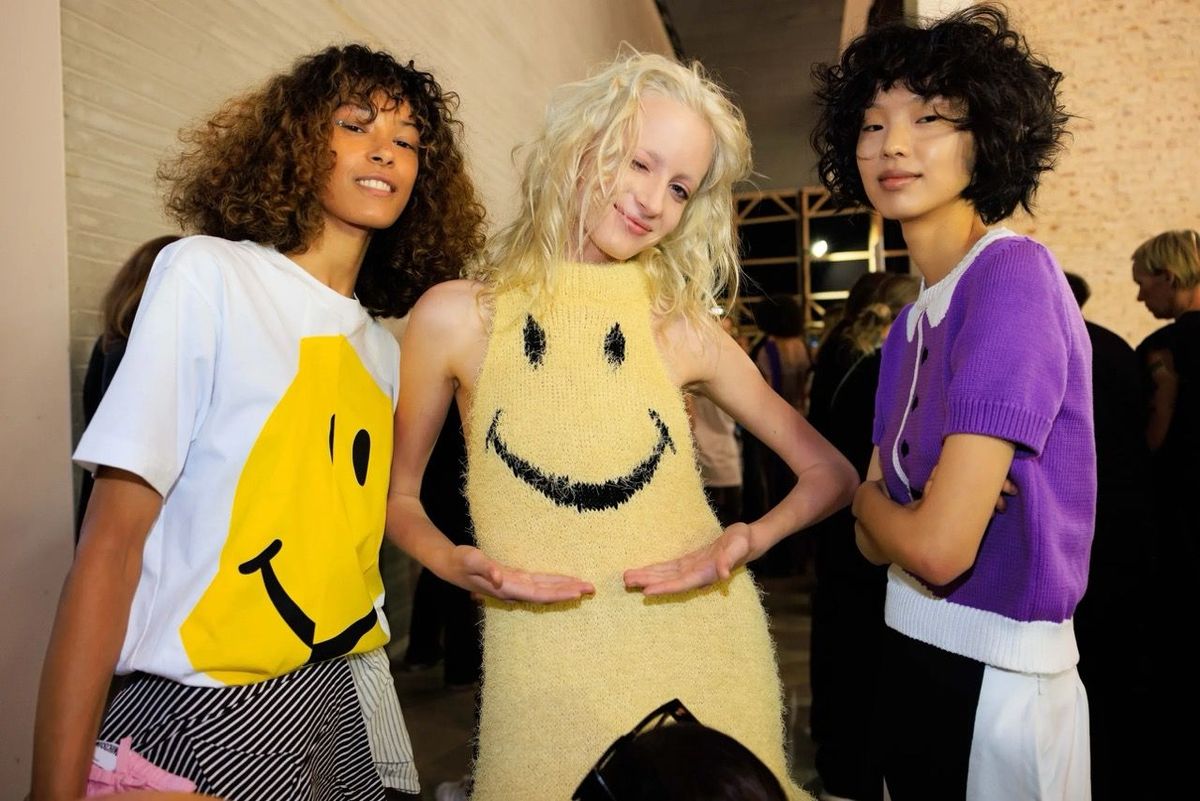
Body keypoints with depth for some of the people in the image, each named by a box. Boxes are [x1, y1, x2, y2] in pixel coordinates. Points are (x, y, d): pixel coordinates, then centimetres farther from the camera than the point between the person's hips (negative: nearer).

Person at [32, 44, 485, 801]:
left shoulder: (385, 347, 7)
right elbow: (112, 538, -13)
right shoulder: (207, 273, -9)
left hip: (348, 707, 5)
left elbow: (354, 531, 10)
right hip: (207, 717, -5)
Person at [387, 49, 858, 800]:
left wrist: (752, 538, -14)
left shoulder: (684, 326, -2)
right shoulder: (456, 317, -5)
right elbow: (397, 494, 6)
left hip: (705, 656, 1)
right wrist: (452, 562, -14)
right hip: (546, 674, 0)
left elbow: (832, 474, 4)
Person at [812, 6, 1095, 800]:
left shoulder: (1014, 273, -18)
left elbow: (938, 548, -25)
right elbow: (878, 537, 4)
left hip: (996, 672, -8)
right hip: (913, 654, 8)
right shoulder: (908, 325, 6)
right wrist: (884, 505, -17)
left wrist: (866, 495, -5)